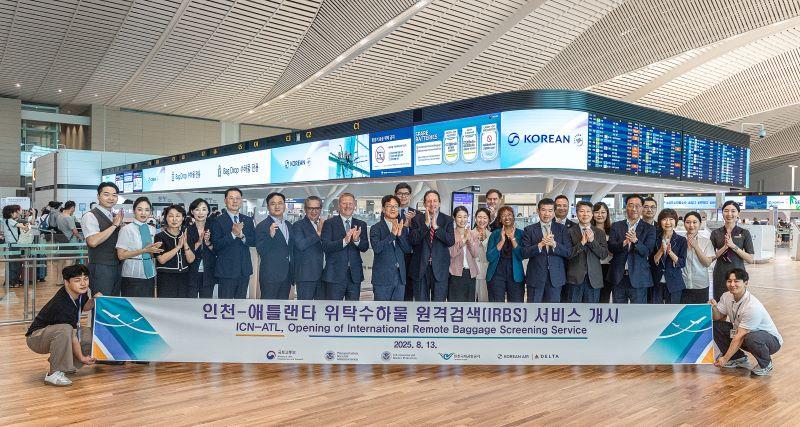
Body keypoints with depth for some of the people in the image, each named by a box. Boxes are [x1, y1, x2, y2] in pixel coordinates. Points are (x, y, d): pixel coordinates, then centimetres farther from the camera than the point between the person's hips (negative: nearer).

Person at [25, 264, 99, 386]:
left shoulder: (82, 292, -8)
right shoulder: (62, 304, -32)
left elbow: (84, 307, 16)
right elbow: (72, 335, -24)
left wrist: (94, 300, -6)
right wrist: (81, 357, -14)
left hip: (55, 333, 9)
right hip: (36, 337, -9)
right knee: (65, 330, -39)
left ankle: (66, 365, 11)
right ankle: (53, 374, -24)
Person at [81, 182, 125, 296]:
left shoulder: (115, 216, 13)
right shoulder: (90, 216, -9)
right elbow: (93, 241, -24)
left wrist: (121, 224, 3)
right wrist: (114, 225, -18)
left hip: (118, 267, 7)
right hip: (100, 268, -7)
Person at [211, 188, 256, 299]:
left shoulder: (248, 220, 10)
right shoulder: (218, 221, -5)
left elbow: (254, 242, 3)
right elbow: (216, 245, -13)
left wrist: (242, 236, -16)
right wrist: (233, 234, -23)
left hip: (245, 269, 5)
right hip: (226, 270, -4)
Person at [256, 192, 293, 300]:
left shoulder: (289, 225, 14)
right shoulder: (262, 226, -8)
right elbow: (261, 251, -15)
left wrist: (293, 273, 18)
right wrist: (270, 235, -29)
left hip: (286, 275, 7)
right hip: (270, 274, -7)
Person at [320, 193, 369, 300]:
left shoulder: (361, 225, 10)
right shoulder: (329, 223, -1)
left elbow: (365, 247, 1)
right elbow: (325, 246, -12)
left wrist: (357, 240, -20)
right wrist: (344, 241, -25)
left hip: (355, 274, 4)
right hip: (335, 274, -4)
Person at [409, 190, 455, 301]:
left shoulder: (447, 220, 4)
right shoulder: (417, 219, 3)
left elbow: (451, 241, -9)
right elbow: (414, 240, -9)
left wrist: (436, 227, -15)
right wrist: (426, 224, -15)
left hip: (440, 267, 0)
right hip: (421, 267, 0)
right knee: (421, 300, 8)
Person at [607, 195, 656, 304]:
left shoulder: (649, 229, 2)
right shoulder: (616, 226, 8)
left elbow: (647, 252, -8)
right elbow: (611, 247, -4)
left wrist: (636, 241, -28)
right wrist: (623, 243, -25)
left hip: (638, 277, -2)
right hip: (618, 277, 2)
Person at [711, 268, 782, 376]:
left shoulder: (752, 307, -30)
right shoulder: (726, 297, -8)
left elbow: (740, 337, -29)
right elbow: (718, 318, 0)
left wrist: (725, 359, -25)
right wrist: (714, 308, -23)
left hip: (771, 340, -7)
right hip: (743, 333, 7)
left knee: (751, 338, -40)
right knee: (714, 326, -9)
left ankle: (766, 364, -7)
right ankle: (738, 358, 8)